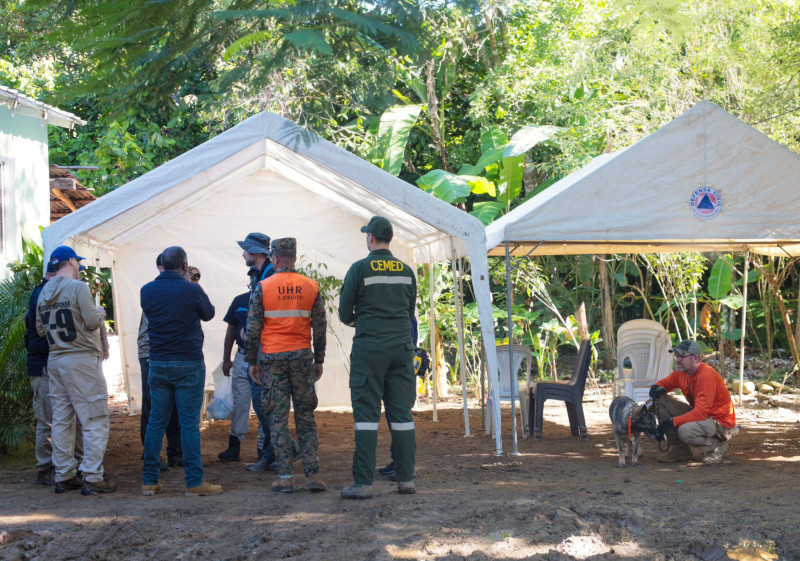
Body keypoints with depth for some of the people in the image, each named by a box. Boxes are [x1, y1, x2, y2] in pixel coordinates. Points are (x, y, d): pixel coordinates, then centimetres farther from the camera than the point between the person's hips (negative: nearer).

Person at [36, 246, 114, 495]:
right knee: (94, 420, -3)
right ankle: (92, 477, -7)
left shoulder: (44, 293, 10)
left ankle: (64, 476, 15)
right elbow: (92, 322, -14)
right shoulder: (78, 288, -11)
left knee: (61, 421, 12)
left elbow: (41, 329, 15)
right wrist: (100, 314, 6)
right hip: (82, 360, -7)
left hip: (55, 361, 7)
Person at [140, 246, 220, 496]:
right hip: (188, 364, -4)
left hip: (158, 364, 4)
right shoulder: (191, 290, -12)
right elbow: (208, 314, 5)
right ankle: (194, 481, -1)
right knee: (189, 423, -2)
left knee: (156, 421, 9)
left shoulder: (147, 290, 1)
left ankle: (150, 480, 11)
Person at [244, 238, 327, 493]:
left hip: (272, 358, -2)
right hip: (302, 356, 2)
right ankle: (313, 474, 0)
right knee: (306, 417, 7)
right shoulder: (311, 287, 4)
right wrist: (319, 361, 15)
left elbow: (253, 328, -3)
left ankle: (285, 476, -1)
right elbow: (320, 328, 6)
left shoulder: (263, 287, -2)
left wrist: (252, 362, 6)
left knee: (278, 417, 2)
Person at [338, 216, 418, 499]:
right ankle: (406, 479, 7)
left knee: (366, 412, -4)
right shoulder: (406, 271, 9)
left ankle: (363, 483, -7)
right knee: (402, 413, 7)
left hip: (369, 348, -4)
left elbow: (345, 314, 0)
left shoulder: (360, 269, -5)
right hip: (401, 347, 4)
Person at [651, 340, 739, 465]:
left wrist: (672, 421, -32)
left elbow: (700, 413, -31)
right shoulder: (681, 371, -1)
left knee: (685, 430, -37)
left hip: (721, 423, -9)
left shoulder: (707, 376, -27)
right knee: (661, 400, -4)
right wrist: (657, 388, -12)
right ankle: (679, 449, 2)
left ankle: (717, 446, -5)